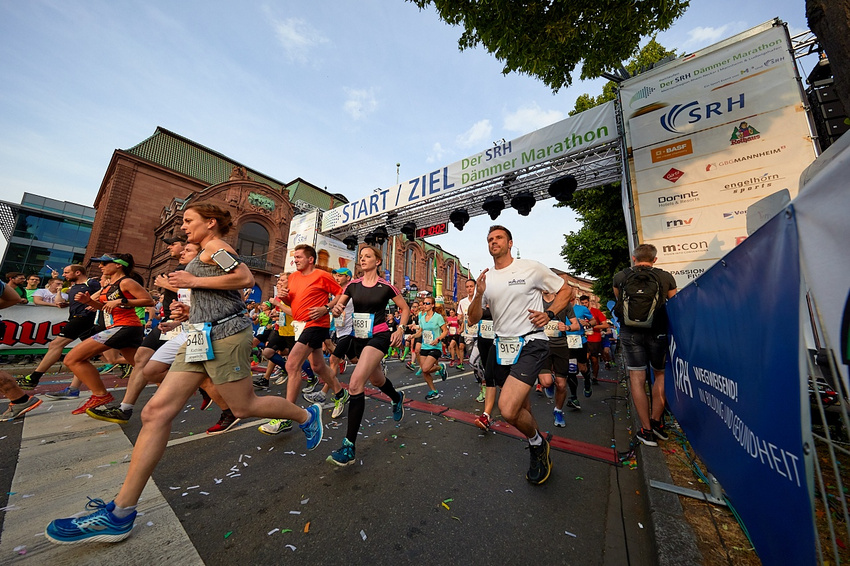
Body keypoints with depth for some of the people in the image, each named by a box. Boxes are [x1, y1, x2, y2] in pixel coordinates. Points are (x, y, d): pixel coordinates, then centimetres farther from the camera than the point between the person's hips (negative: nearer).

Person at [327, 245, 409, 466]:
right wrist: (336, 309, -20)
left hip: (379, 337, -6)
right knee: (377, 380, 24)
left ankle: (349, 447, -9)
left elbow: (405, 308, 3)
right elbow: (337, 307, 3)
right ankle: (397, 398, 57)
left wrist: (400, 329, -9)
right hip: (359, 338, 6)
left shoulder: (385, 286, -6)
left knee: (355, 384, -20)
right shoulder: (353, 285, 4)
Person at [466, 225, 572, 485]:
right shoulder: (486, 278, 7)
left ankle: (537, 443, 13)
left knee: (508, 408, -20)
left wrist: (549, 314, -13)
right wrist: (479, 294, -14)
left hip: (531, 343, -5)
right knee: (520, 407, 18)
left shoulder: (531, 268, -5)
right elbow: (473, 319, 4)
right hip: (502, 346, 5)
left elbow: (565, 291, 4)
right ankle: (538, 446, 48)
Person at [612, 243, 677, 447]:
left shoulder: (619, 278, 4)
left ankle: (646, 430, 11)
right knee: (661, 374, 20)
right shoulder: (667, 277, 4)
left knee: (637, 378, 5)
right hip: (658, 332, 1)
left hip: (630, 332, -1)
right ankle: (656, 420, 19)